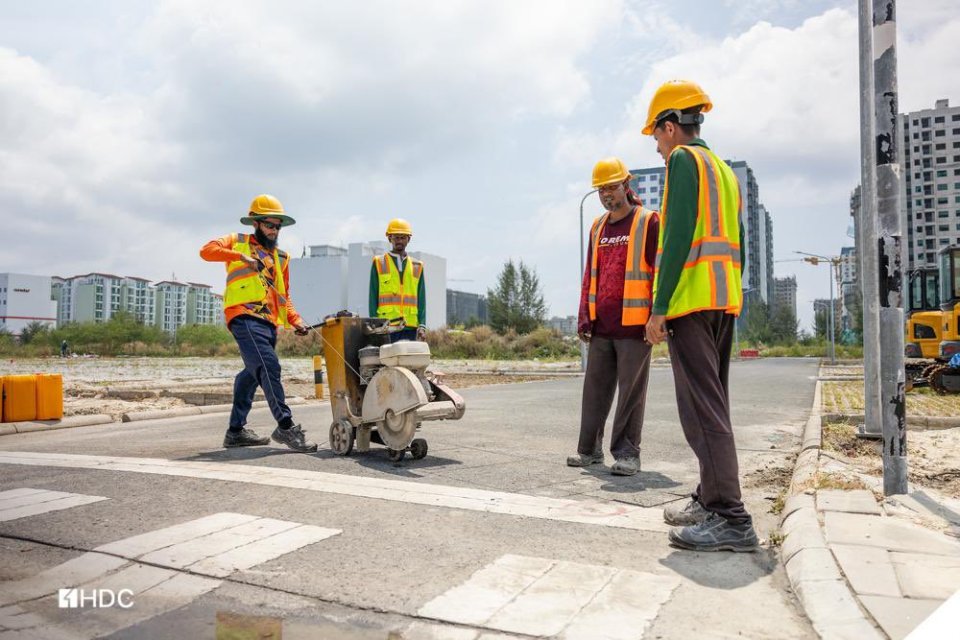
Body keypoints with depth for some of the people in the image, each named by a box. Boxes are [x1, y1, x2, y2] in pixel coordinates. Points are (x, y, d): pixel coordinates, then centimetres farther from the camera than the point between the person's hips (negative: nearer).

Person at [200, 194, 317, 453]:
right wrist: (241, 256, -18)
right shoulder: (238, 242, 11)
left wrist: (296, 321, 5)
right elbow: (207, 250, -6)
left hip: (269, 323, 7)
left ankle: (236, 430, 23)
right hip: (245, 317, -7)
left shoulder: (281, 258, 23)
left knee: (252, 374, 12)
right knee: (269, 367, -21)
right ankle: (285, 426, -22)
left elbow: (284, 296, 21)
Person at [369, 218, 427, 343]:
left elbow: (421, 299, 13)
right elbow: (373, 297, 7)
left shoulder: (417, 267, 17)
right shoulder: (379, 263, 11)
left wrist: (422, 325, 1)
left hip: (410, 327, 2)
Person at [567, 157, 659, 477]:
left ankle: (627, 453, 8)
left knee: (630, 392, 0)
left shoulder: (648, 223, -1)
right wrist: (584, 318, 11)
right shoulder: (597, 227, 16)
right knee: (595, 389, 9)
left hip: (633, 325, -5)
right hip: (601, 326, 6)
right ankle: (590, 448, 19)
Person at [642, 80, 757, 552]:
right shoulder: (724, 169, 24)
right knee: (712, 404, 13)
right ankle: (711, 500, 21)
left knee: (702, 407, -10)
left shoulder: (684, 159, -4)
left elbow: (679, 236, -16)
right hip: (725, 300, 10)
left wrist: (659, 307, -16)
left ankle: (731, 520, -9)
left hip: (691, 299, -10)